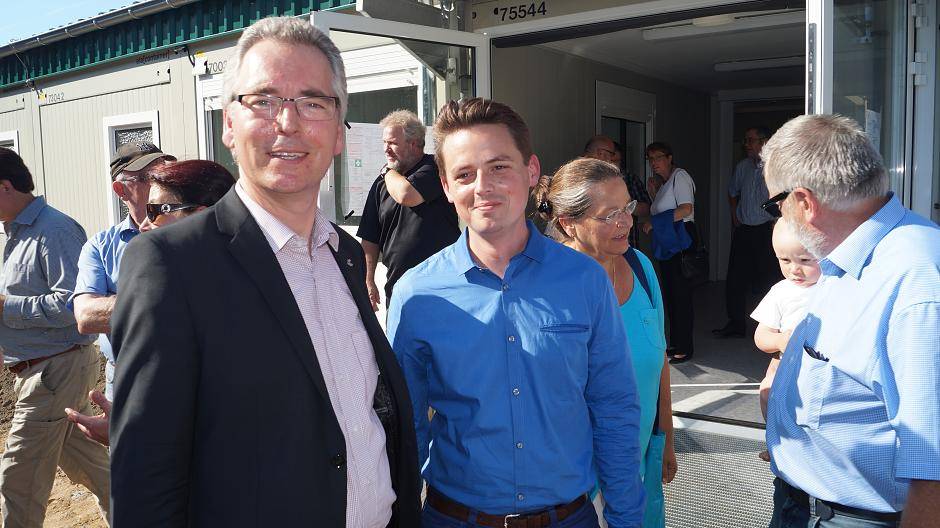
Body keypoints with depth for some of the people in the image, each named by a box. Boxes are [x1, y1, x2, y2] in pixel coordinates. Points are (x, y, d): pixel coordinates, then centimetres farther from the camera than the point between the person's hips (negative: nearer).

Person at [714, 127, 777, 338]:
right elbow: (732, 192, 23)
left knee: (765, 281, 1)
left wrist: (776, 222, -13)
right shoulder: (743, 166, 9)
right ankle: (736, 324, 17)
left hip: (766, 230, -5)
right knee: (735, 279, 6)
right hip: (743, 230, 5)